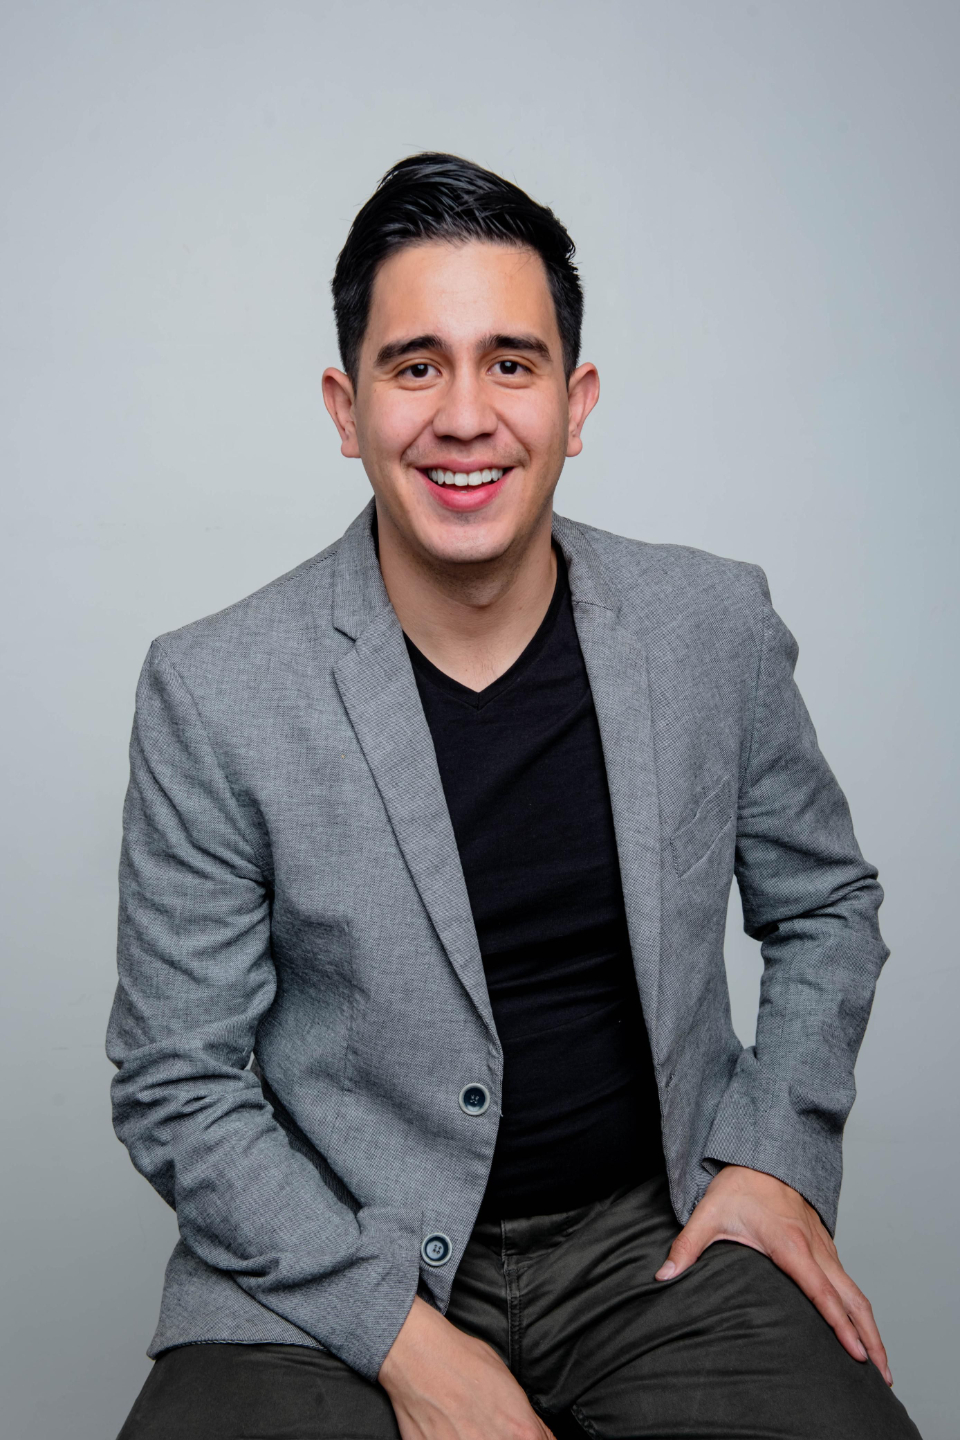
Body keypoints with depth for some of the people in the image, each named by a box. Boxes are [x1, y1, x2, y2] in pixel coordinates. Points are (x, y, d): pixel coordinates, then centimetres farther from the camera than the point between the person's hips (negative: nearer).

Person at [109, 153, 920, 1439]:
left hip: (656, 1232, 2)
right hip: (332, 1265, -1)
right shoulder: (215, 695, -12)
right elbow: (179, 1089, -7)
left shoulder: (715, 624, -4)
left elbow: (825, 901, 11)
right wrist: (405, 1337, -14)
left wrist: (780, 1152, -1)